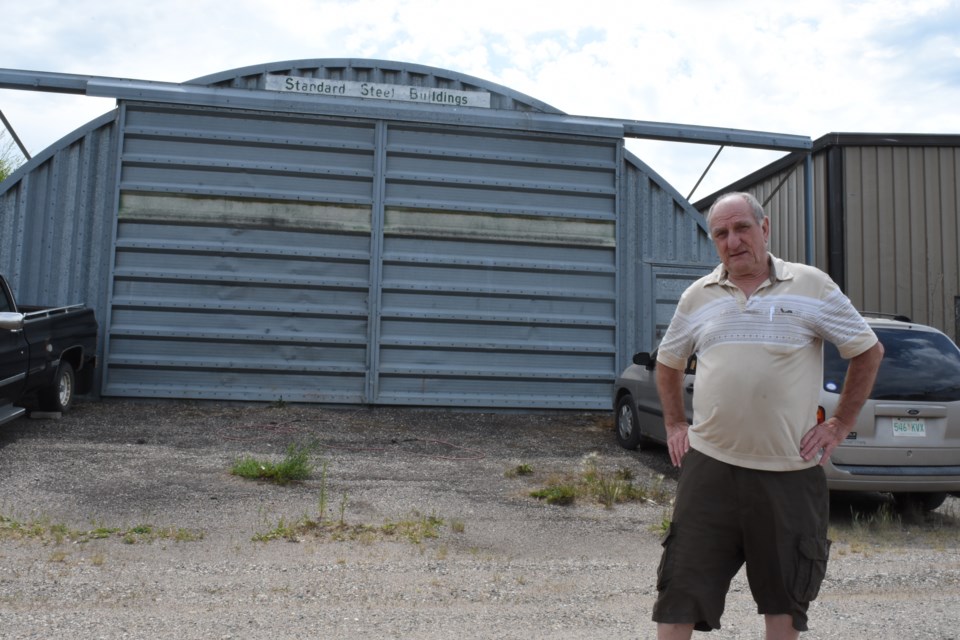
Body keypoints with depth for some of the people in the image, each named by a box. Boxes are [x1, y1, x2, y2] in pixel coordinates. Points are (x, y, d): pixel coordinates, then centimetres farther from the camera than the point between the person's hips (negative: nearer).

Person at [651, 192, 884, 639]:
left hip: (790, 471, -1)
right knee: (681, 590, 2)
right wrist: (674, 425, 13)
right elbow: (668, 363, 20)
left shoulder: (811, 286, 1)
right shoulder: (697, 296, 8)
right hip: (710, 465, 1)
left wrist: (840, 425, 3)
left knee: (784, 595, 13)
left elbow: (868, 351, 7)